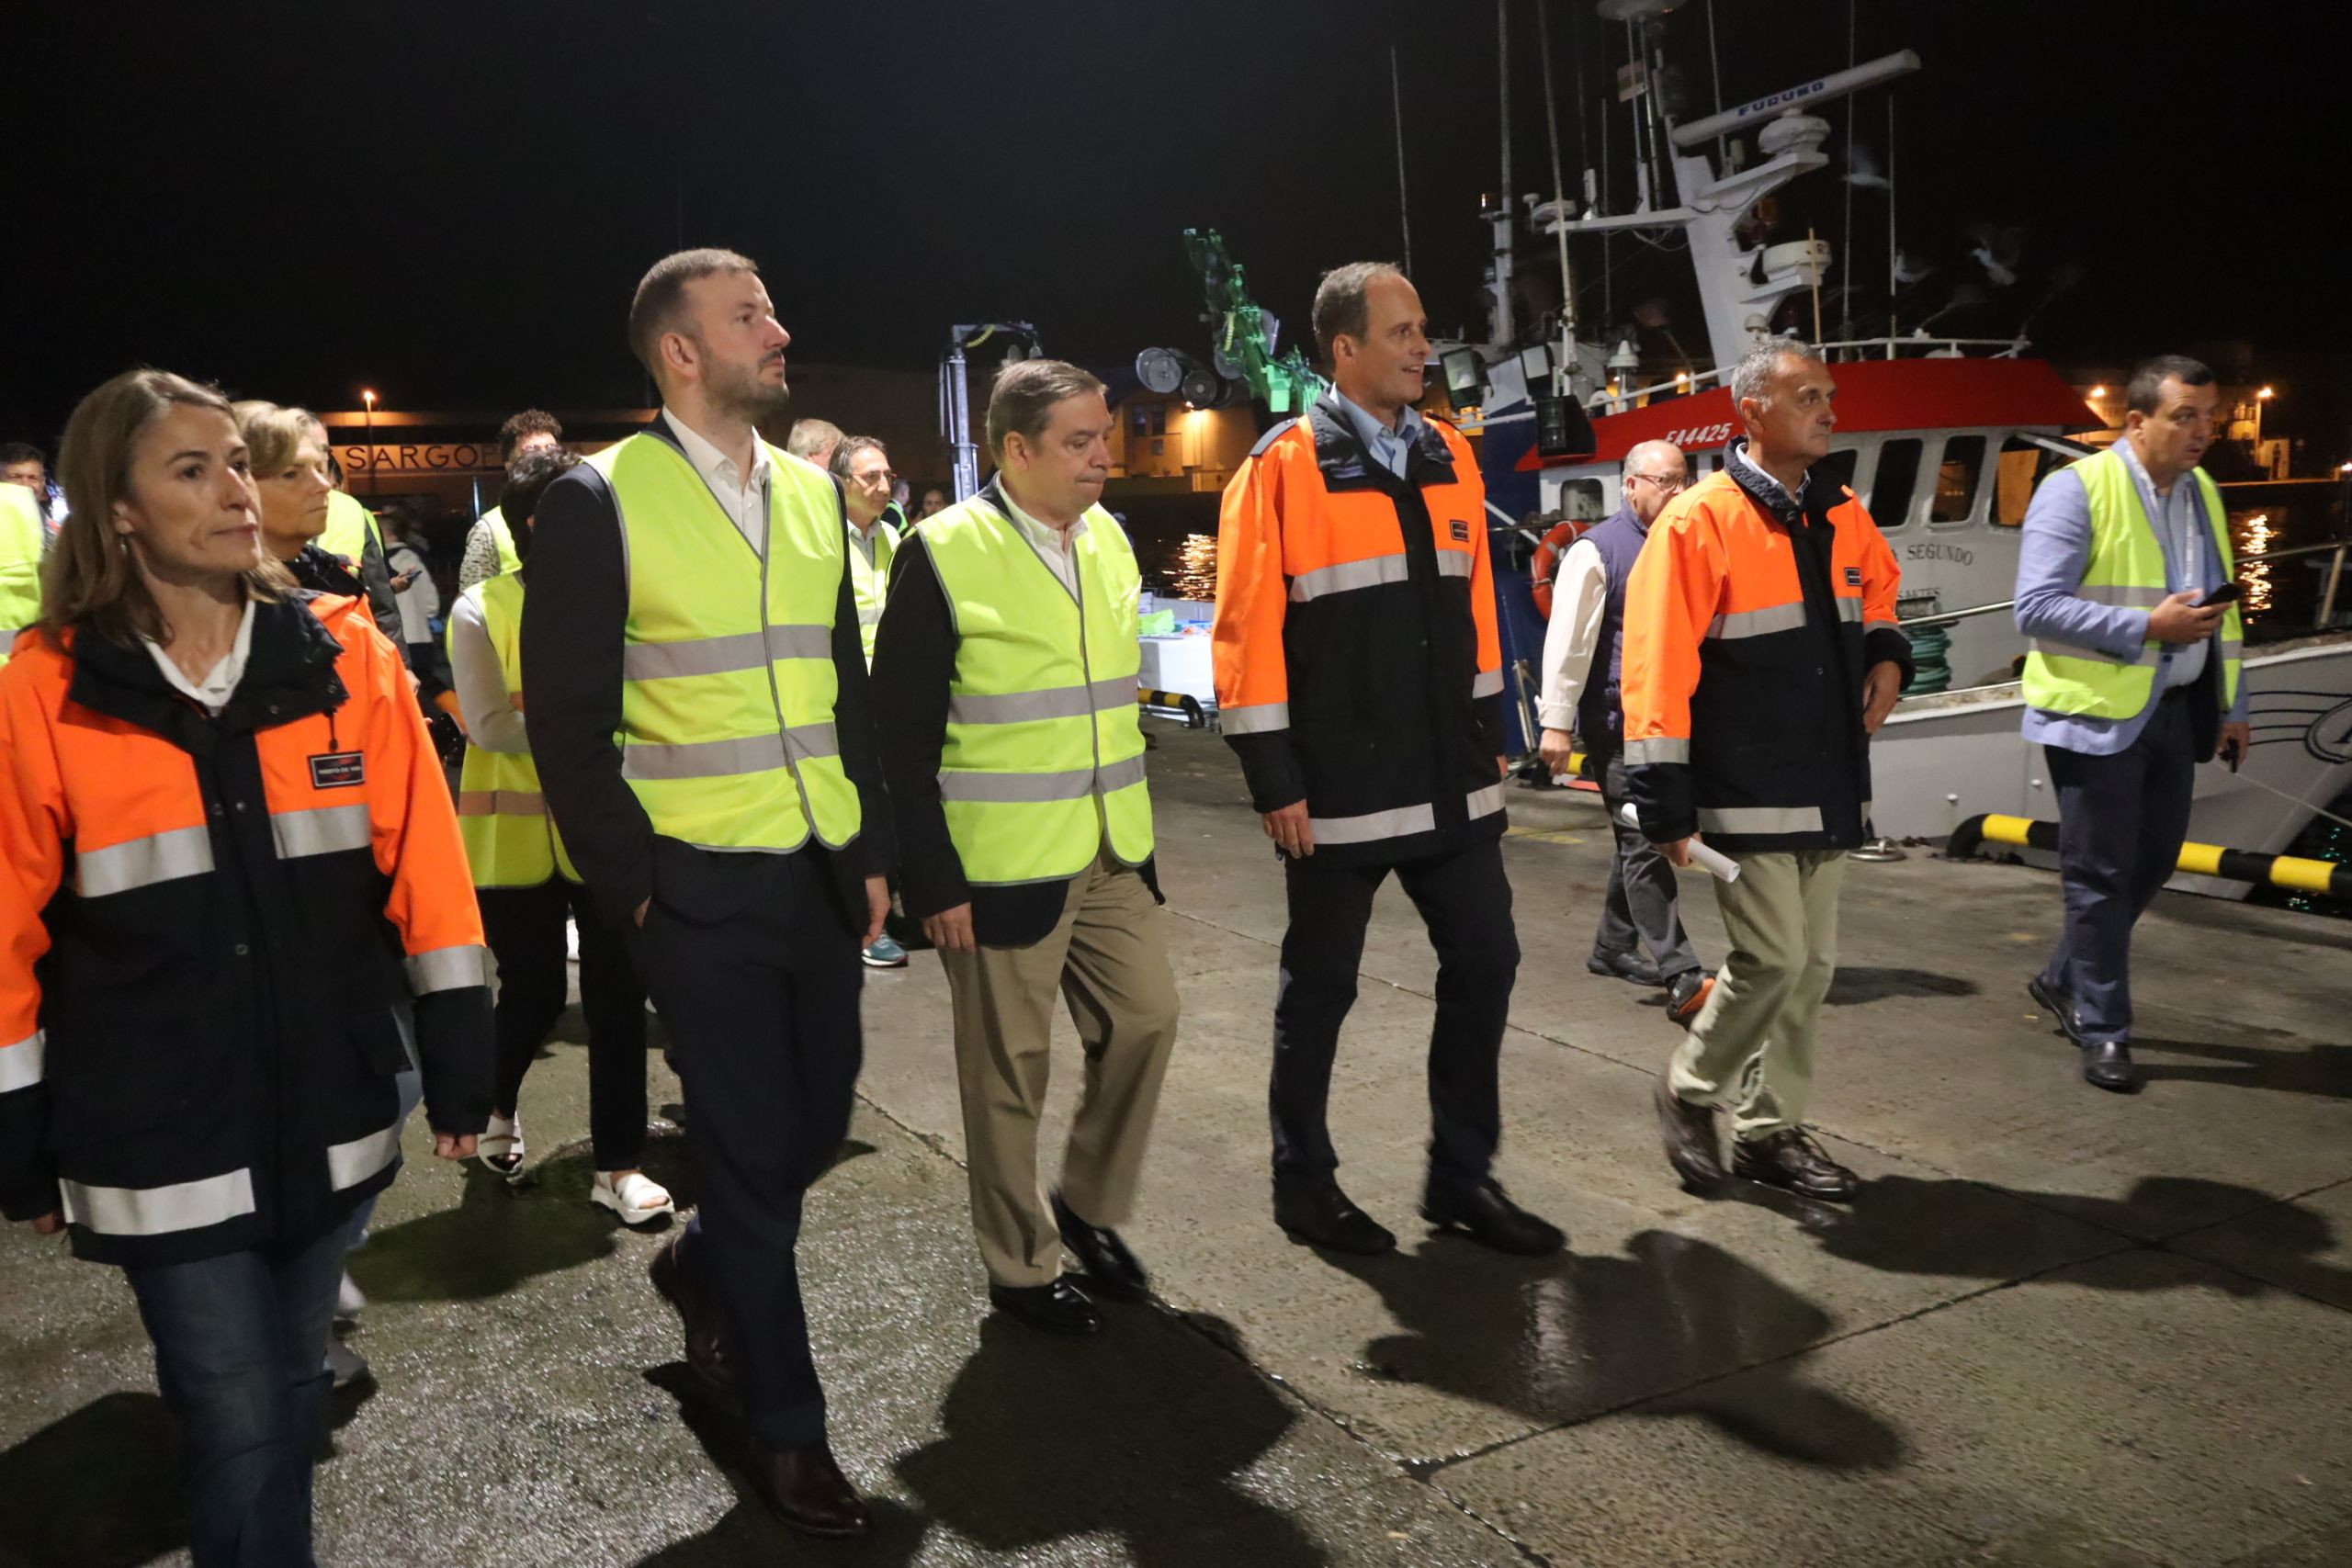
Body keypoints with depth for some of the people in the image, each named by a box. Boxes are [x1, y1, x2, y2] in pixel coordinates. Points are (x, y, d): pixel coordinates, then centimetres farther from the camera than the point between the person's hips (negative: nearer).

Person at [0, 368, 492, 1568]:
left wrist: (458, 1045, -2)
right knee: (237, 1425, 4)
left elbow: (421, 855, -1)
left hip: (328, 1115, 2)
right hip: (160, 1138, -2)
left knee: (292, 1387, 19)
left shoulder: (344, 655, -2)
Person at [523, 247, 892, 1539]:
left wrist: (871, 848, 10)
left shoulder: (813, 492, 10)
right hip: (699, 885, -5)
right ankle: (786, 1431, 22)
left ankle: (702, 1269, 46)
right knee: (749, 1144, 4)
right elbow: (569, 720, -7)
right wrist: (628, 885, -9)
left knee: (816, 1124, 14)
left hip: (820, 873, 6)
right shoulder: (600, 500, -8)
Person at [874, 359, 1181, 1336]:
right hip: (1000, 868, -6)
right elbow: (902, 735, -12)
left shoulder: (1106, 540, 8)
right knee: (1010, 1066, 5)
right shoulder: (945, 556, -13)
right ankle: (1022, 1266, 23)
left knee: (1146, 1018, 9)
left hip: (1110, 854, 7)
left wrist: (1135, 825, 15)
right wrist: (933, 880, -14)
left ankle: (1087, 1203, 31)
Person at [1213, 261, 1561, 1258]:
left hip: (1450, 783, 6)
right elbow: (1248, 628, -11)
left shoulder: (1448, 457, 11)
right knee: (1320, 986, 7)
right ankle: (1303, 1182, 26)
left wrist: (1488, 735, 13)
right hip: (1339, 790, -6)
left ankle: (1461, 1175, 25)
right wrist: (1274, 779, -13)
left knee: (1483, 962, 9)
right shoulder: (1285, 466, -9)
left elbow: (1474, 601, 15)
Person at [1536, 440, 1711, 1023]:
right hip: (1617, 725, -8)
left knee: (1641, 840, 15)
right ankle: (1682, 979, -12)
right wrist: (1557, 723, -16)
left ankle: (1613, 947, 30)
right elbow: (1567, 642, -12)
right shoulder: (1597, 551, -7)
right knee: (1646, 843, -10)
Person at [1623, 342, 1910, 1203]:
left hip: (1827, 789, 7)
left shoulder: (1843, 519, 11)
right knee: (1772, 958, -9)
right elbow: (1657, 669, -14)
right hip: (1745, 796, -7)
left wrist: (1886, 654, 8)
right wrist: (1666, 804, -16)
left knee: (1811, 967, 11)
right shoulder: (1700, 520, -11)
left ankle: (1769, 1128, 24)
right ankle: (1689, 1092, 16)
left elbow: (1877, 592, 32)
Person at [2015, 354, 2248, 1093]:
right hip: (2097, 711, -7)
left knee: (2154, 859, 14)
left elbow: (2219, 609, 18)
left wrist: (2232, 705, 16)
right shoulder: (2077, 490, -12)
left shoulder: (2202, 493, 12)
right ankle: (2102, 1030, 11)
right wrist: (2147, 628, -23)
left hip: (2174, 710, 7)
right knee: (2101, 873, 0)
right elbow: (2036, 607, -18)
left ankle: (2063, 979, 33)